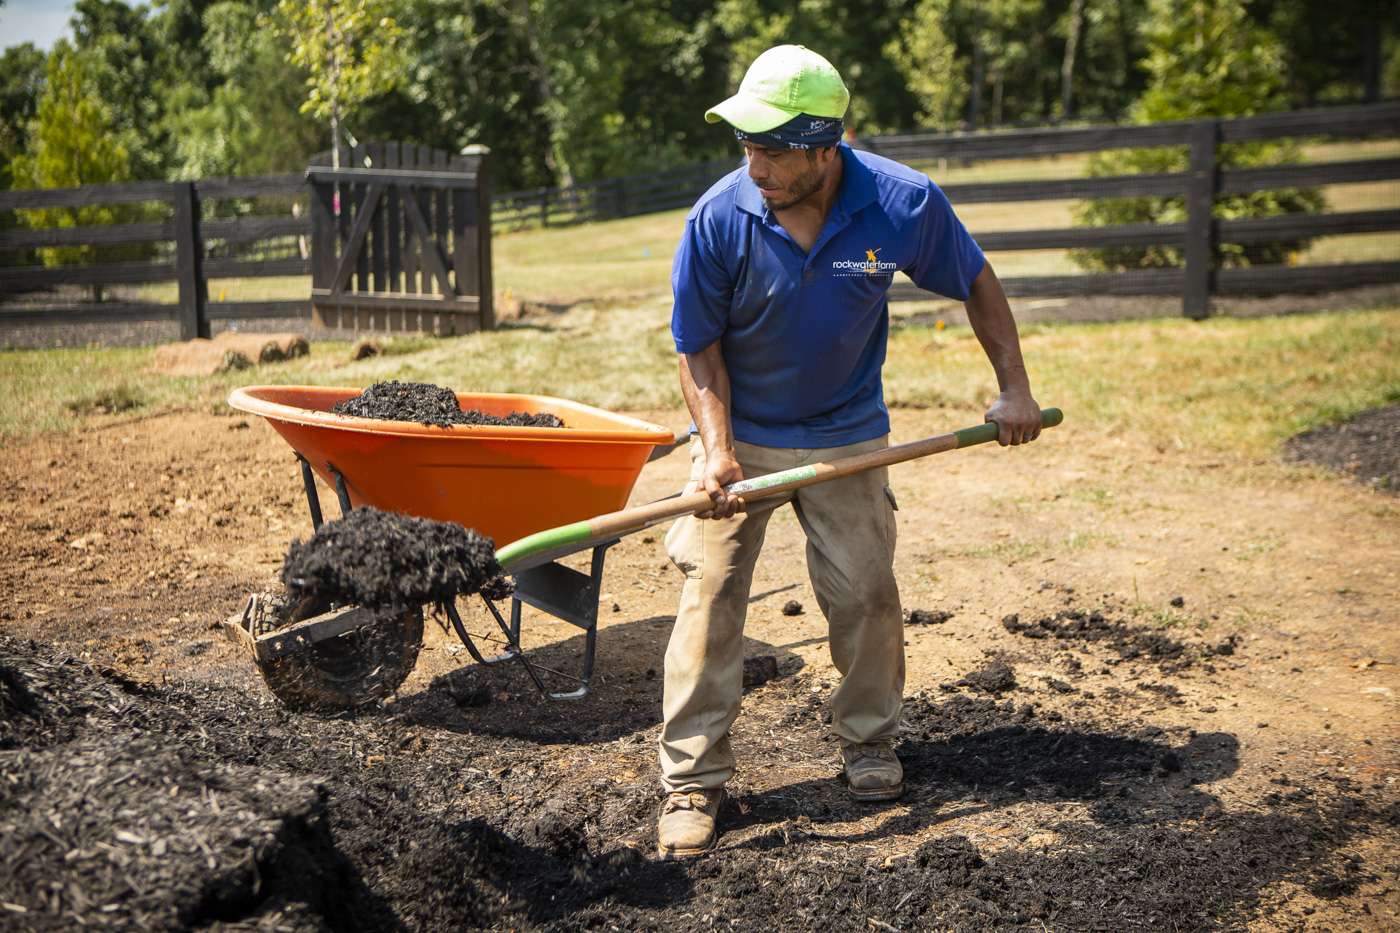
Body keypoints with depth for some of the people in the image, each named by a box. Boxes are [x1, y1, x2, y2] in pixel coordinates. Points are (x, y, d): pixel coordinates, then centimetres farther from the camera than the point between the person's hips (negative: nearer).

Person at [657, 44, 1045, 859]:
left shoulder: (905, 204, -20)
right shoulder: (719, 219, -22)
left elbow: (977, 285, -1)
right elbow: (699, 347, -10)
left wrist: (1015, 388, -2)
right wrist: (718, 448, -22)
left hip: (847, 436, 1)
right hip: (741, 433, 0)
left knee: (865, 592, 5)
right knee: (710, 592, -5)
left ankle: (870, 742, 30)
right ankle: (694, 778, 5)